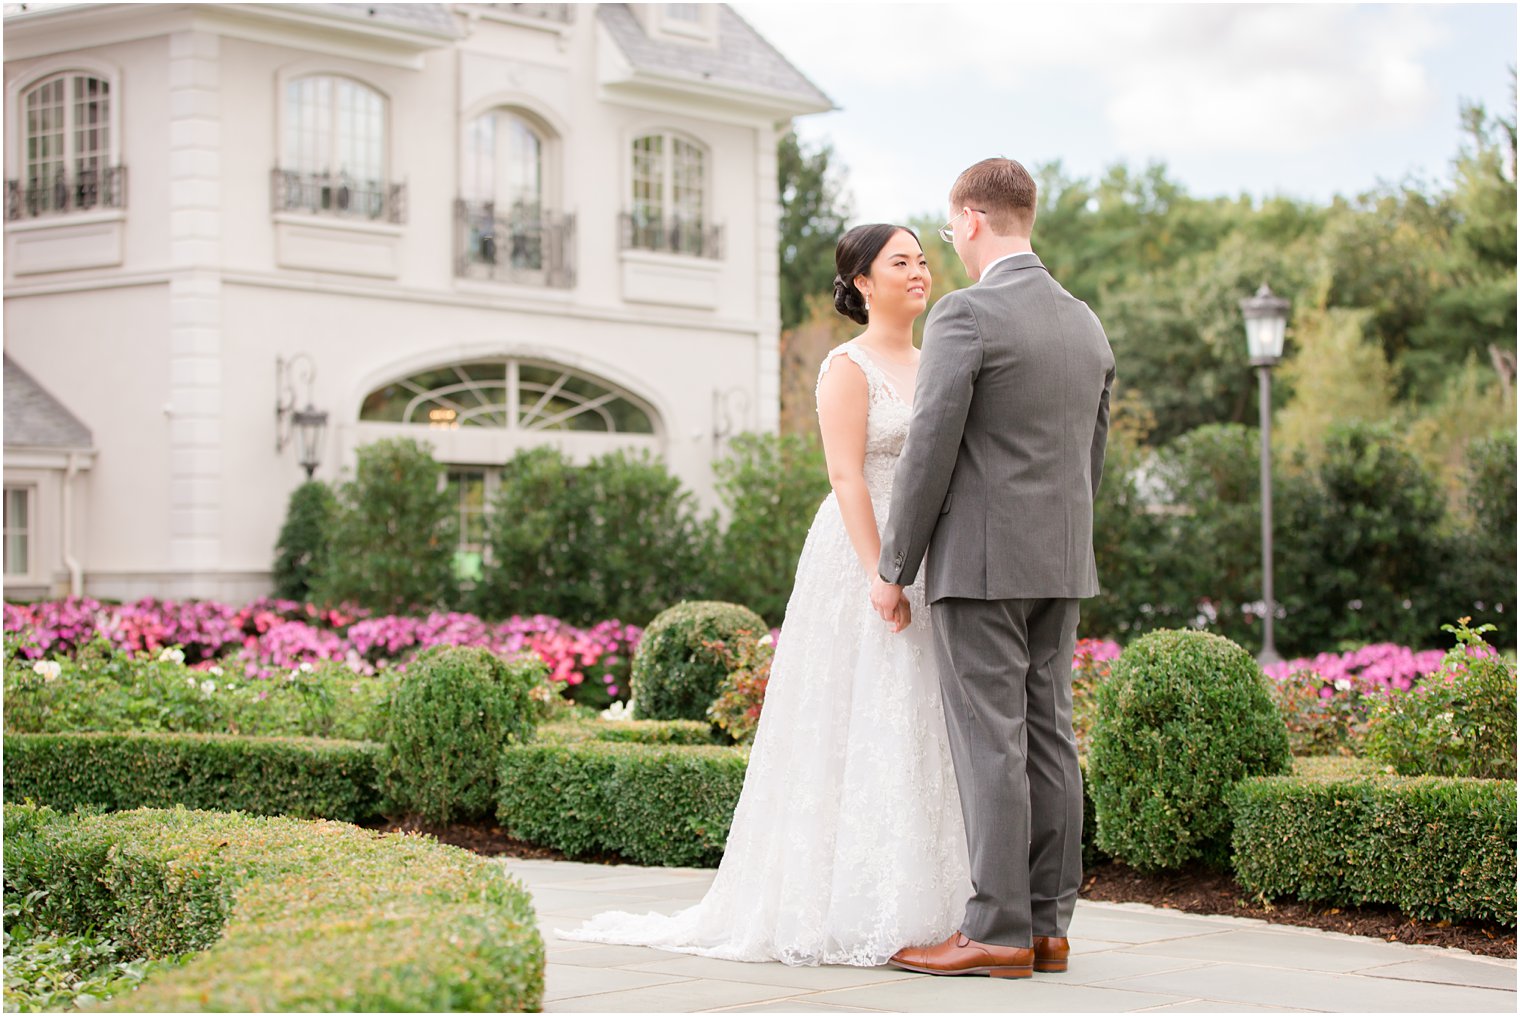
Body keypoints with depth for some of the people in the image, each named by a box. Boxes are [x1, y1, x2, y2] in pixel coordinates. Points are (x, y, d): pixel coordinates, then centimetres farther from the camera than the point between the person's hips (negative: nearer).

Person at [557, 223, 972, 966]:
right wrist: (880, 578, -23)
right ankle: (845, 911, -2)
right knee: (854, 726, -6)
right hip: (860, 561, -7)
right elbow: (846, 476, -14)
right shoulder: (848, 367, -5)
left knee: (915, 732, 6)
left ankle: (914, 905, 11)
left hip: (930, 564, 7)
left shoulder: (931, 367, 16)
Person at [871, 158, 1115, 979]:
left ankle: (998, 933, -6)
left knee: (989, 742, -6)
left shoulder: (965, 314, -12)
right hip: (1062, 566, 8)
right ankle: (1048, 925, 10)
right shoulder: (1087, 325, 12)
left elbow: (929, 450, -14)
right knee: (1048, 738, 8)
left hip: (980, 561, -7)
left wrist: (894, 569, -6)